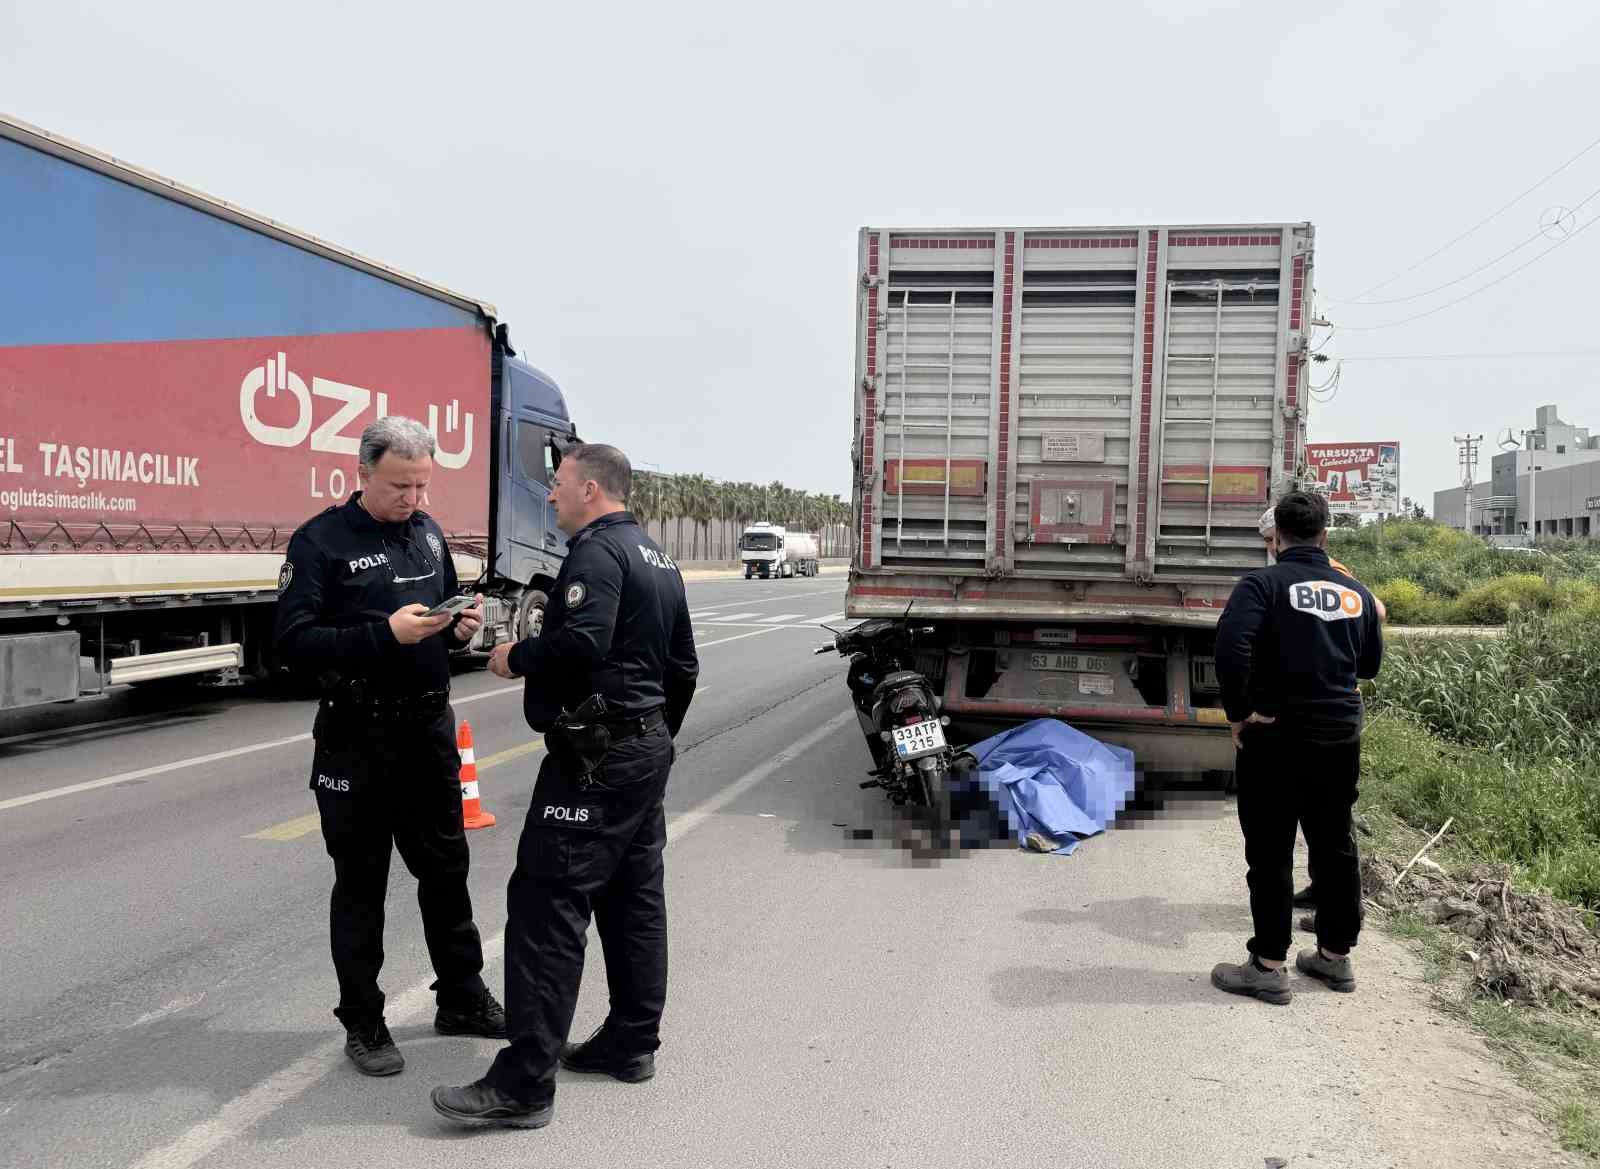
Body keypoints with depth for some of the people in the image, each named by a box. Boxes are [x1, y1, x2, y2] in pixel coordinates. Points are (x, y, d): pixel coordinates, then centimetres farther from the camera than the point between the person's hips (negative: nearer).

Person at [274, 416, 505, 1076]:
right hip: (358, 740, -6)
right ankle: (362, 1024, 21)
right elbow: (295, 643, -17)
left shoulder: (428, 532, 9)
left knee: (446, 870, 16)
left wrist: (462, 623, -3)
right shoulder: (321, 542, -11)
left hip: (430, 727, 6)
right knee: (361, 885, 6)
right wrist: (385, 633, -27)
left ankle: (462, 1000, 32)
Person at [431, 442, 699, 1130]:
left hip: (594, 757, -10)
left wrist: (515, 659, -13)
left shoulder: (596, 551, -13)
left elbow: (584, 639, -29)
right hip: (648, 750, 11)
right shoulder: (658, 560, 17)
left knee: (547, 905, -9)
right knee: (634, 899, 15)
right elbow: (683, 666, 22)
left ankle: (524, 1084, -8)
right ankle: (631, 1044, 25)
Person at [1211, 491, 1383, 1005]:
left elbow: (1231, 644, -27)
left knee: (1270, 852, 2)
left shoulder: (1264, 583, -11)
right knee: (1336, 845, 16)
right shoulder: (1355, 590, 7)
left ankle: (1268, 967, 6)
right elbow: (1371, 662, 17)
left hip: (1275, 736, -5)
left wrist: (1239, 711, -17)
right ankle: (1336, 955, 26)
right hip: (1341, 736, 5)